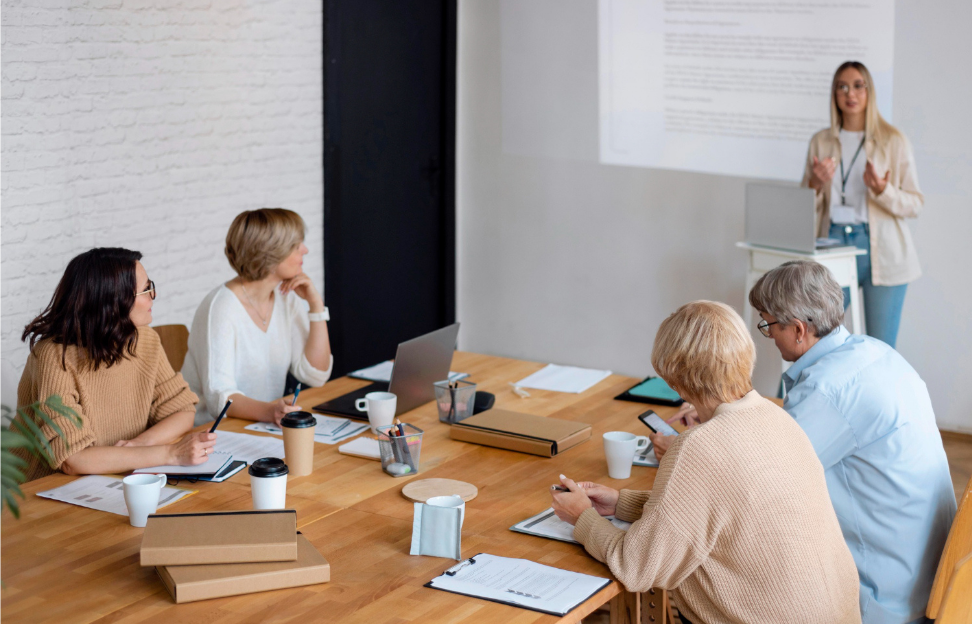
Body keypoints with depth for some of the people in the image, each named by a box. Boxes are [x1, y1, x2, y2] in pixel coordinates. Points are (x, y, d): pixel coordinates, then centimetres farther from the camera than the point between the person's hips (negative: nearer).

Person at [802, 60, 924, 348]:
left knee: (881, 349, -3)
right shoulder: (821, 141, 11)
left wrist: (882, 190, -17)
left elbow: (915, 204, 1)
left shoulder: (893, 141, 2)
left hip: (880, 249, -2)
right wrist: (816, 184, -6)